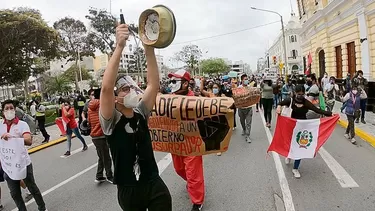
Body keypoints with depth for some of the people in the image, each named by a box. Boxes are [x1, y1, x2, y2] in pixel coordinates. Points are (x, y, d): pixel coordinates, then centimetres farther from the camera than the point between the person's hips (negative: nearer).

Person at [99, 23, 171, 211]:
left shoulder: (141, 113, -1)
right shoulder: (111, 120, -13)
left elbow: (153, 84, -10)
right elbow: (106, 87, -29)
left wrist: (149, 49, -18)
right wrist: (119, 47, -33)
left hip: (154, 183, 3)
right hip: (128, 190, -2)